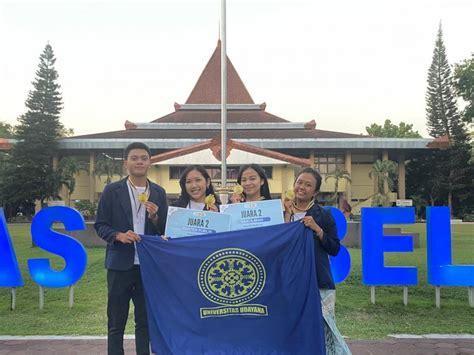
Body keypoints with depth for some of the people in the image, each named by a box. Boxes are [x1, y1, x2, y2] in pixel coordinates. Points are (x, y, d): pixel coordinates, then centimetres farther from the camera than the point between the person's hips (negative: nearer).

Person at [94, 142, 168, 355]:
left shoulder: (159, 193, 6)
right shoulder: (112, 191, -1)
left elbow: (165, 230, 7)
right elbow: (100, 225, 0)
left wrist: (155, 217, -13)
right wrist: (119, 235, -18)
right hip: (120, 264, -2)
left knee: (145, 321, 12)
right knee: (116, 323, 7)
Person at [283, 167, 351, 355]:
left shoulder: (323, 215, 4)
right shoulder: (284, 212, 10)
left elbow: (334, 249, 0)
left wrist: (317, 229, -12)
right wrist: (287, 215, -4)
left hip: (318, 281, -2)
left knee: (320, 326, -8)